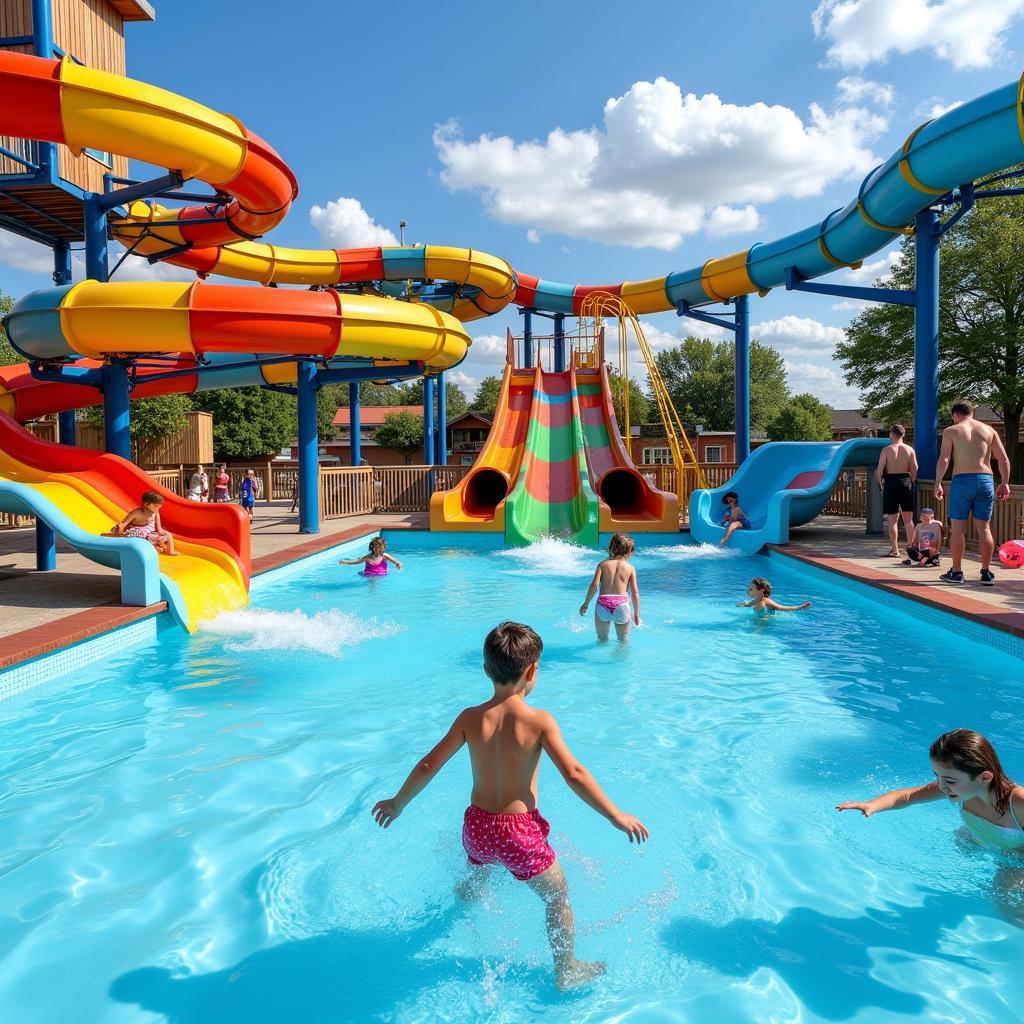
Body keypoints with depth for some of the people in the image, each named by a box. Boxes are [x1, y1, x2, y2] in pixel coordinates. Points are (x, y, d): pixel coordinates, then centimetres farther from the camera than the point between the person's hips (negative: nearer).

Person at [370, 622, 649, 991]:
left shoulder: (470, 718, -9)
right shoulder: (539, 721, -19)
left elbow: (428, 766, -4)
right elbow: (574, 775, -23)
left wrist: (397, 804, 11)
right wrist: (618, 817, -12)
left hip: (477, 825, 4)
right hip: (520, 831, -4)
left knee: (474, 882, 36)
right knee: (558, 896, 22)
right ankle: (567, 971, 34)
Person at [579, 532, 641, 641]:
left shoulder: (602, 564, 7)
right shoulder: (630, 568, 7)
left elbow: (594, 585, -3)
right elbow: (635, 592, 3)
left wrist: (586, 603, 7)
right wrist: (636, 614, 12)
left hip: (603, 604, 0)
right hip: (622, 605, 0)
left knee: (602, 639, 21)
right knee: (623, 640, 18)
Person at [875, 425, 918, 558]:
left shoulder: (886, 449, -5)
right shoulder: (910, 450, 3)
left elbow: (879, 469, -10)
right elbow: (915, 469, -3)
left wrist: (880, 483, 3)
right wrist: (911, 482, 10)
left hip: (891, 482, -3)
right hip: (906, 481, 3)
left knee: (893, 519, 2)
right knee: (908, 519, 11)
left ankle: (894, 550, 2)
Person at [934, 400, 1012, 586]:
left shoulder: (951, 431, 3)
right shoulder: (988, 430, 12)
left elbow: (944, 459, -9)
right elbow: (1004, 460, 7)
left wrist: (938, 483, -6)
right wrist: (1005, 483, 11)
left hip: (961, 480, -3)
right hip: (985, 480, 3)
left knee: (958, 528, 3)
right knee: (984, 528, 8)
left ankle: (956, 572, 7)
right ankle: (986, 573, 11)